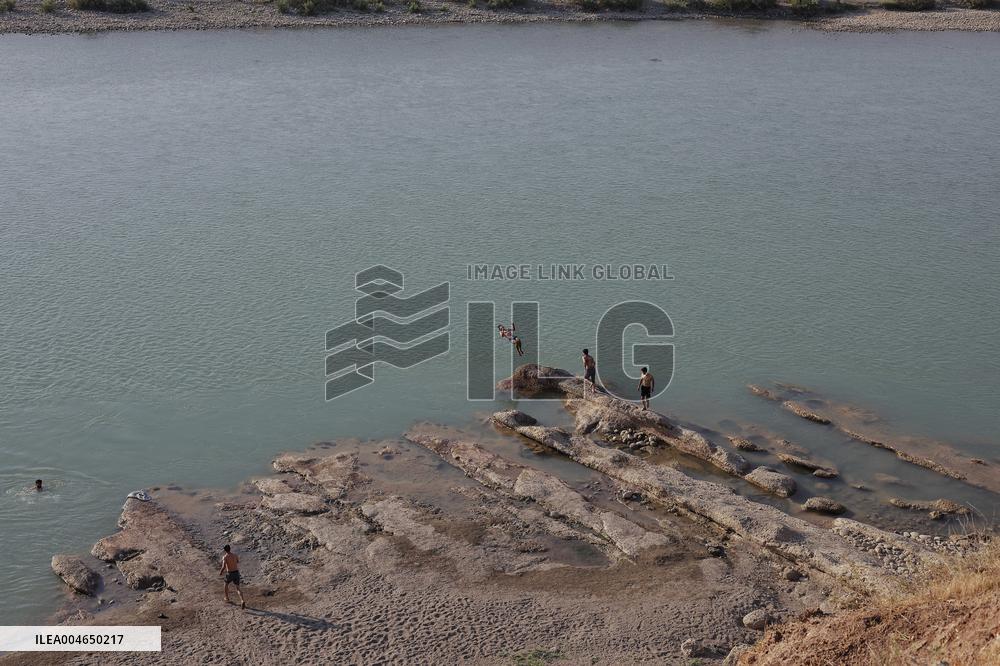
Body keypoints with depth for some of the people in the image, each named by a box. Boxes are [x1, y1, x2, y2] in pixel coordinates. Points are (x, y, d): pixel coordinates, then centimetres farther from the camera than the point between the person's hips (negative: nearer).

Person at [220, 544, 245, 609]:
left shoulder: (225, 557, -11)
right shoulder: (235, 555, 3)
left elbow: (224, 567, -20)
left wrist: (221, 572, 0)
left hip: (230, 574, -3)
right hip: (236, 573, 3)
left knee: (226, 584, 29)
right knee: (238, 588, 7)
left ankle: (227, 598, 44)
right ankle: (242, 601, -16)